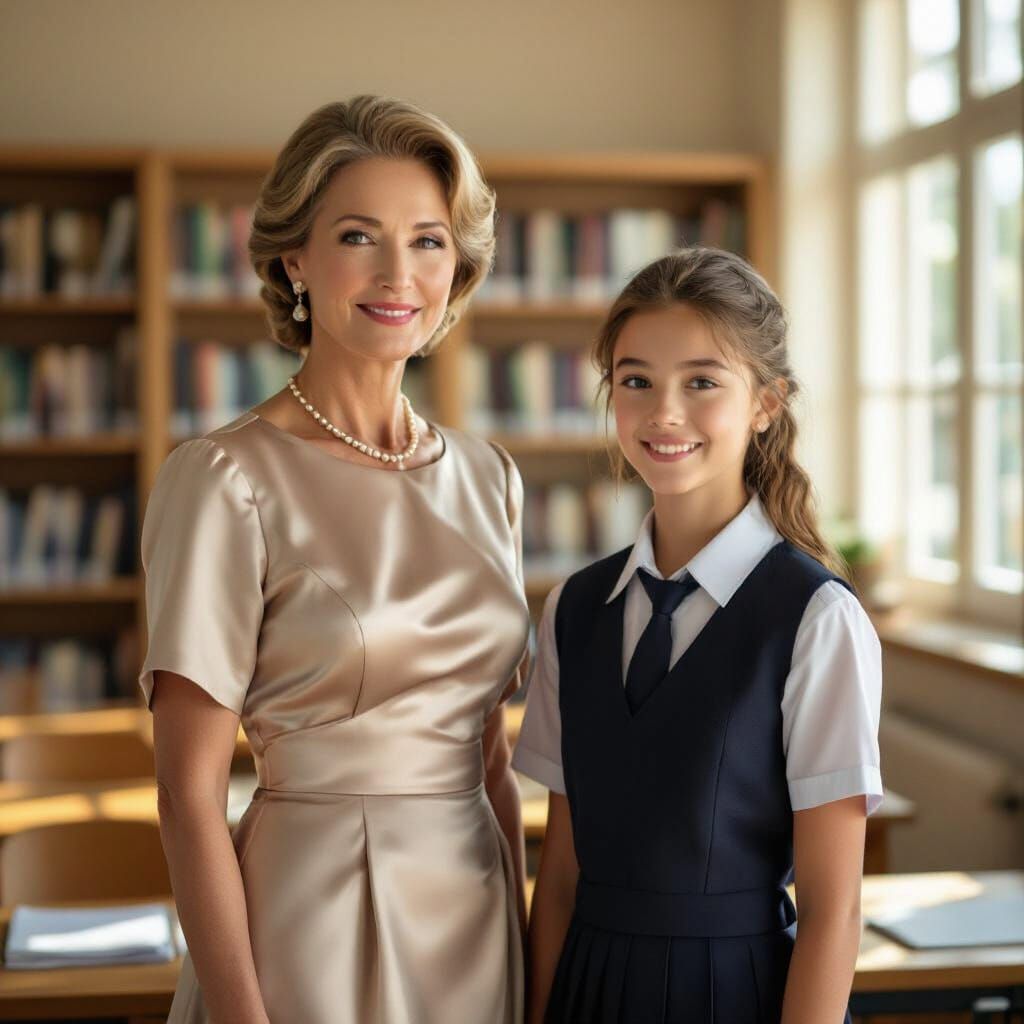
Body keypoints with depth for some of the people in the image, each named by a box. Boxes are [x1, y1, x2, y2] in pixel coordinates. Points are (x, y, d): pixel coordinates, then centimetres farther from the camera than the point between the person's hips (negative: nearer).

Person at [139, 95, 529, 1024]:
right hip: (311, 922, -5)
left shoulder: (487, 478, 6)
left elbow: (490, 757, 12)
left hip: (475, 917, 6)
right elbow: (189, 792, -12)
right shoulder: (227, 480, -11)